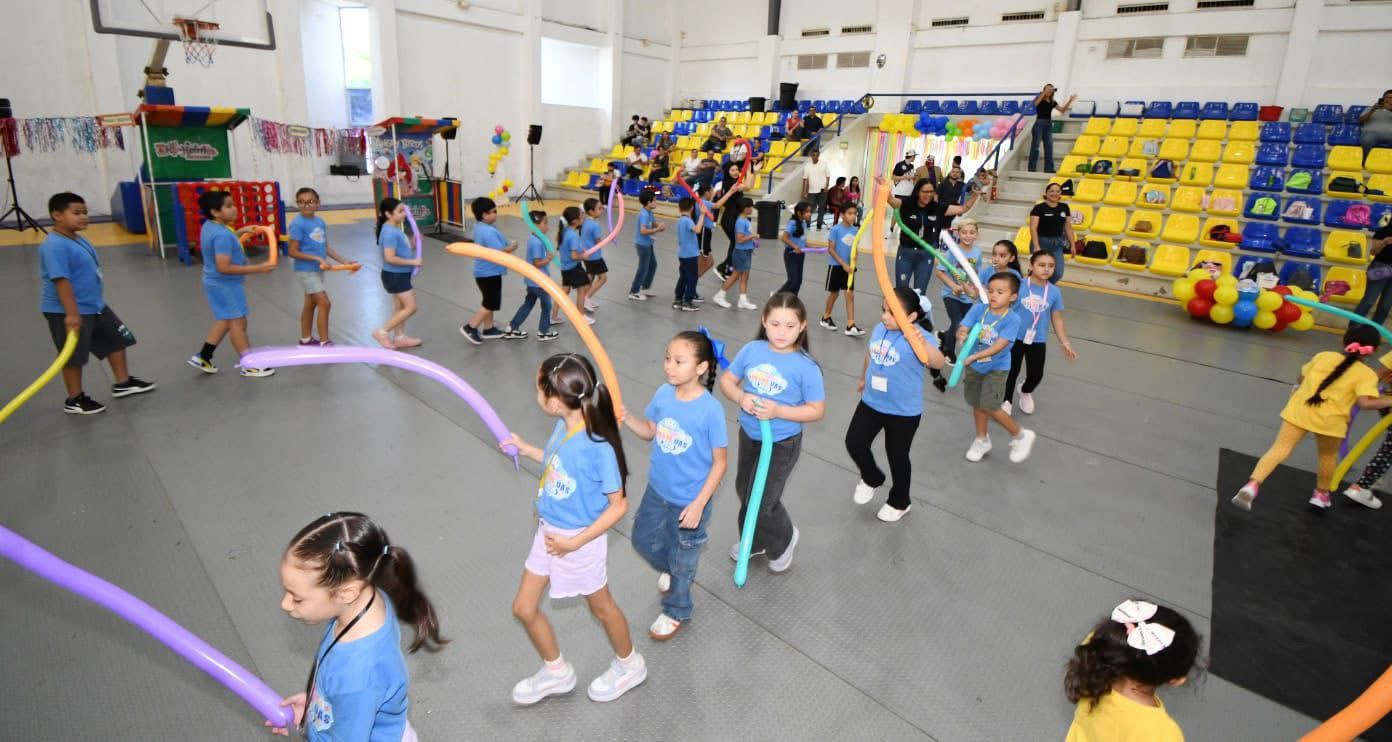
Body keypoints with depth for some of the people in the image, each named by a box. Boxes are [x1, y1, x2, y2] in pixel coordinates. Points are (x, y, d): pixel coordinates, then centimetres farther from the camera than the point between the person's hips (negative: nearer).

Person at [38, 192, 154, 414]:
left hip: (95, 306, 10)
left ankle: (123, 383, 30)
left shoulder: (79, 240, 9)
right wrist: (72, 313, -30)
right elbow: (61, 280, -27)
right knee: (73, 356, 3)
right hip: (67, 312, -10)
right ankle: (74, 400, 17)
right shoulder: (54, 246, -22)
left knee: (117, 339, 16)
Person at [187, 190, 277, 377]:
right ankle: (249, 366, 10)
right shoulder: (222, 235, -27)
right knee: (238, 322, 0)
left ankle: (203, 358, 30)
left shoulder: (210, 226, 4)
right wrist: (258, 268, -31)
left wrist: (239, 232, 18)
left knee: (225, 320, 23)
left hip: (218, 283, 10)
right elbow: (224, 267, -31)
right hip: (225, 284, -10)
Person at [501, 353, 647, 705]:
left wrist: (575, 542, -22)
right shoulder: (564, 426, -11)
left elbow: (618, 505, -24)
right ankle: (556, 672, 42)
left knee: (601, 605, 18)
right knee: (524, 607, 17)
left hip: (579, 539, -7)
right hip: (548, 531, 7)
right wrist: (527, 449, 7)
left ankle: (630, 665, 47)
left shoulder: (599, 447, -33)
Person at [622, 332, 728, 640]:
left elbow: (719, 463, -18)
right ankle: (669, 570, 58)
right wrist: (626, 416, -13)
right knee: (643, 540, 26)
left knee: (682, 560, 17)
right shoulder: (663, 394, -11)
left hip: (689, 500, -5)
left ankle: (676, 612, 45)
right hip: (657, 490, 6)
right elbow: (649, 431, 5)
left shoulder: (711, 410, -27)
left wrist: (699, 504, -20)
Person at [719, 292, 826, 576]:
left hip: (782, 444, -5)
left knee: (762, 502, 0)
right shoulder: (751, 350, -10)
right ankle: (753, 542, 49)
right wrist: (740, 398, -21)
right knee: (744, 492, 22)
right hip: (749, 435, 5)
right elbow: (727, 380, 0)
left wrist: (778, 411, -28)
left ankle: (785, 538, 34)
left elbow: (817, 410, -17)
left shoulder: (805, 366, -21)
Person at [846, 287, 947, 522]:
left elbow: (939, 363, -44)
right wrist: (863, 379, 31)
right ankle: (872, 479, 40)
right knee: (854, 443, 8)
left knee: (897, 457, 12)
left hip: (903, 412, -5)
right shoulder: (878, 330, -6)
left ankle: (899, 502, 39)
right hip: (871, 403, 5)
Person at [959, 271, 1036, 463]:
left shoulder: (1012, 319, -22)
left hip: (997, 368, -5)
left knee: (990, 407, -10)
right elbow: (962, 329, -15)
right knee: (977, 404, 17)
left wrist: (974, 356, -40)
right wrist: (961, 335, -40)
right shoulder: (978, 309, -11)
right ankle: (982, 440, 40)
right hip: (974, 367, 5)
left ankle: (1021, 435, 15)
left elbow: (998, 346, -29)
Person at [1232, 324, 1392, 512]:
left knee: (1280, 448, -6)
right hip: (1330, 421, -1)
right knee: (1328, 456, 24)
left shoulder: (1322, 356, 6)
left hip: (1300, 410, 1)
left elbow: (1301, 379, 17)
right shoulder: (1366, 374, -3)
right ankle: (1321, 494, 40)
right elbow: (1365, 403, -16)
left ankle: (1252, 485, -25)